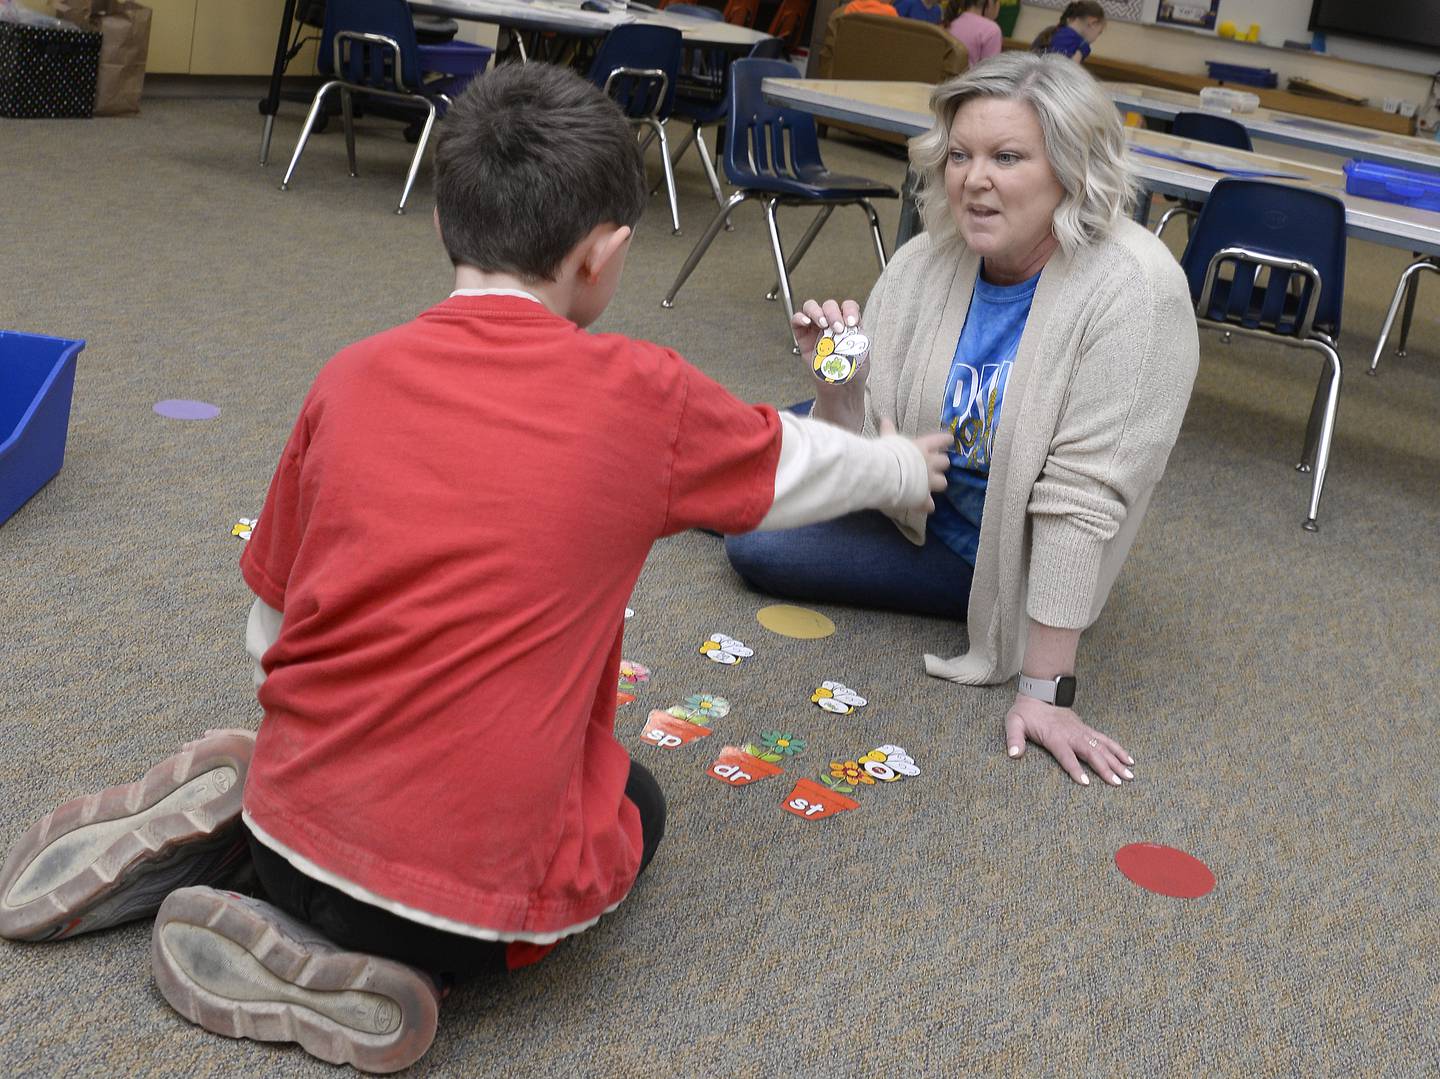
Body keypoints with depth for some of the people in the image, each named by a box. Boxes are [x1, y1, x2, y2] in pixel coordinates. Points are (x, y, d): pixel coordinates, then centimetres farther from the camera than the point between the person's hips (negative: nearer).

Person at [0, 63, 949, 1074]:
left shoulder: (351, 377, 0)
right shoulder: (641, 397, -9)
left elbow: (270, 629, 8)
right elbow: (793, 462, 12)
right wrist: (905, 468, 33)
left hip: (297, 821, 5)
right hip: (482, 884, -5)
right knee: (633, 798, 27)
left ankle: (220, 825, 8)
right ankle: (383, 961, 3)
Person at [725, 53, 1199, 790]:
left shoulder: (1132, 290, -30)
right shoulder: (924, 263, -16)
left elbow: (1081, 501, -30)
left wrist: (1043, 691, -27)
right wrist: (836, 383, -32)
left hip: (992, 560, -4)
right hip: (909, 500, 5)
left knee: (758, 547, -11)